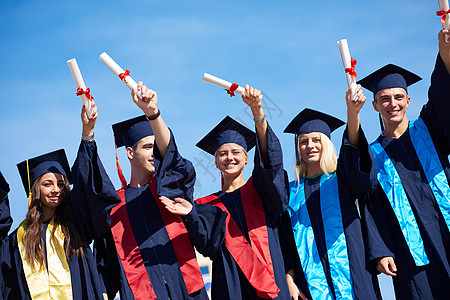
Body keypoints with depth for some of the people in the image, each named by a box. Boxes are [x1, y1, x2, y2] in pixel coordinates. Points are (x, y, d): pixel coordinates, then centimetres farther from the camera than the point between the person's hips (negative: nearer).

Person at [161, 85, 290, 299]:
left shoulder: (258, 189, 11)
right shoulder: (209, 205, 14)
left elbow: (271, 158, -8)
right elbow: (209, 245, -1)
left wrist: (257, 112, -22)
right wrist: (191, 214, -20)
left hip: (268, 281, -1)